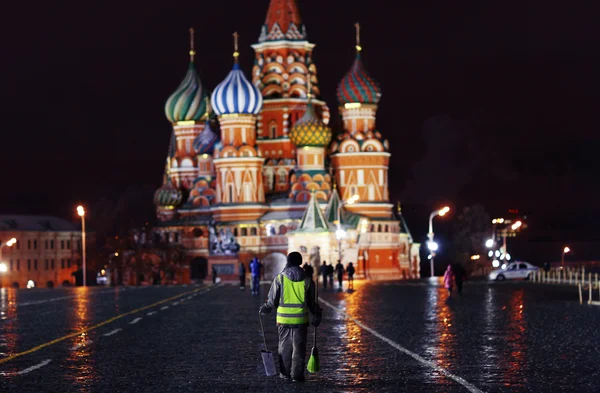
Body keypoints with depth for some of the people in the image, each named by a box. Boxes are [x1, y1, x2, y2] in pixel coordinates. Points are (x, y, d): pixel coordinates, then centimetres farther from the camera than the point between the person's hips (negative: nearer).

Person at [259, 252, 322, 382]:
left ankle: (285, 373, 17)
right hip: (301, 319, 0)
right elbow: (311, 302, 6)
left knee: (285, 346, 13)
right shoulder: (307, 279, 1)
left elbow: (272, 300, 0)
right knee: (299, 347, 4)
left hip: (283, 318, 0)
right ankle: (297, 374, 1)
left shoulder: (280, 278, -3)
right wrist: (317, 314, 21)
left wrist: (265, 308, 19)